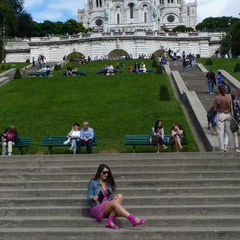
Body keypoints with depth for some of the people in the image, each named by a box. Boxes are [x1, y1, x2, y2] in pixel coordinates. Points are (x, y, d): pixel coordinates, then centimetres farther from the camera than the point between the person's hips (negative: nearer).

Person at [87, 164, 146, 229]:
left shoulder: (108, 183, 19)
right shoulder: (93, 183, 5)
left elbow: (110, 196, 16)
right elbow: (89, 197, 0)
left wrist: (114, 198, -8)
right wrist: (93, 198, -24)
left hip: (108, 208, 5)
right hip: (96, 209, -5)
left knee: (120, 197, -23)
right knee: (114, 202, -33)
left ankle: (110, 221, -36)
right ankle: (133, 220, -46)